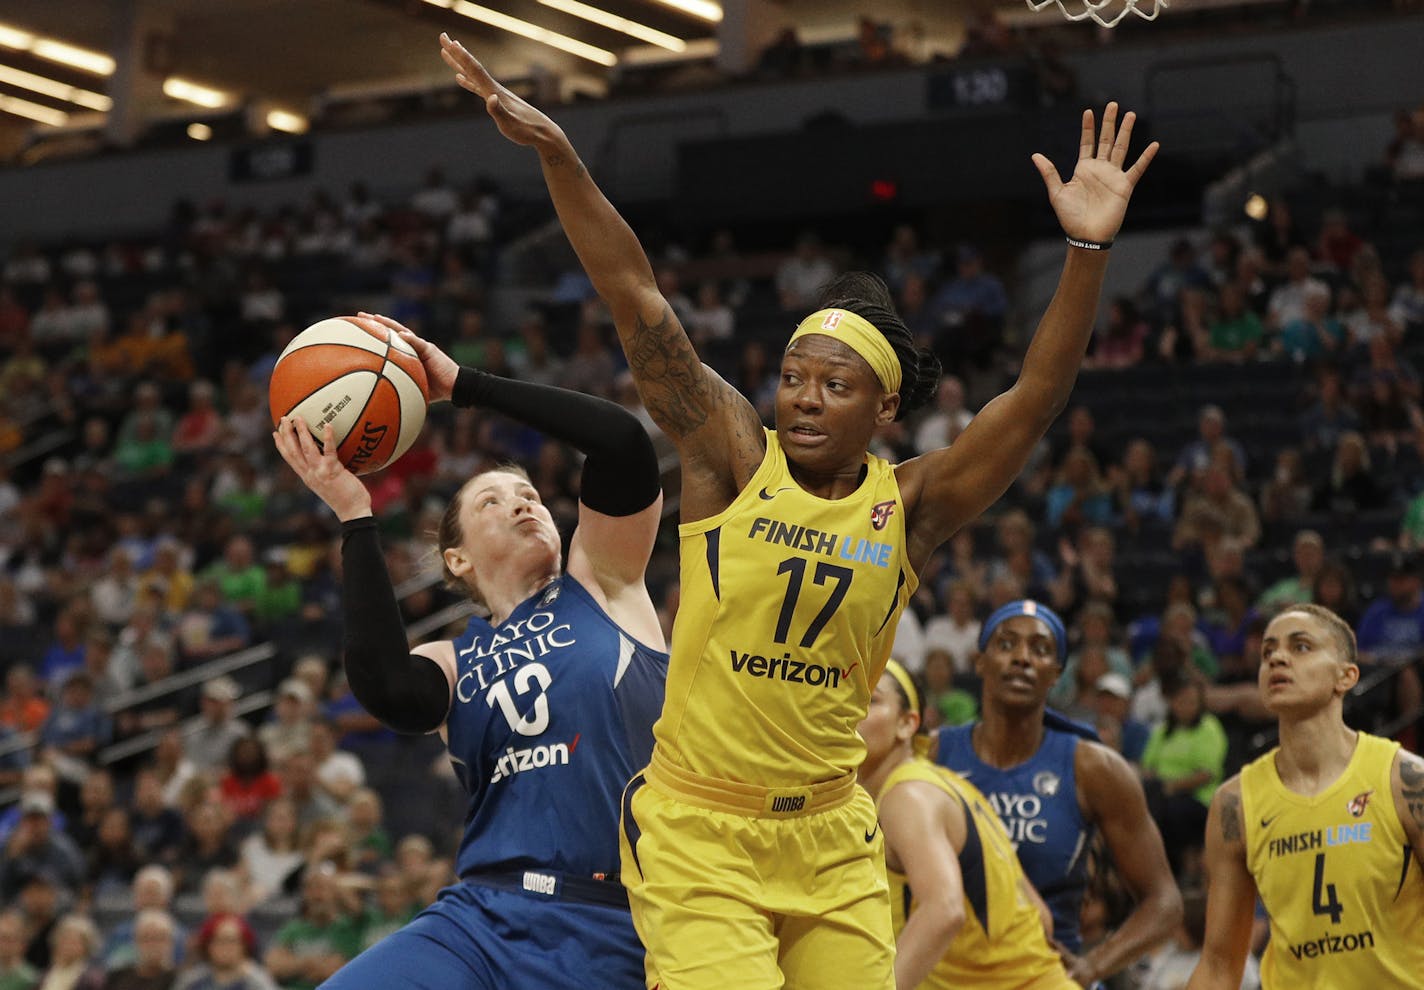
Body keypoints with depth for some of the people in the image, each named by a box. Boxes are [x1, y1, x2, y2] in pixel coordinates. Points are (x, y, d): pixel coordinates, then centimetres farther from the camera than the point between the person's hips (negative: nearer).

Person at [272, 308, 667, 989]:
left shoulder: (602, 586, 11)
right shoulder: (449, 666, 14)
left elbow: (624, 445, -5)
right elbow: (388, 692, -12)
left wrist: (464, 384, -2)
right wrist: (355, 518, -7)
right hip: (481, 925, 2)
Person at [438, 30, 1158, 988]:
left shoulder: (910, 505, 0)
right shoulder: (735, 453, -3)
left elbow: (1036, 399, -9)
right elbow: (636, 298, -10)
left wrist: (1089, 249, -20)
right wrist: (557, 155, -17)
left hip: (832, 839, 3)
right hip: (696, 834, -3)